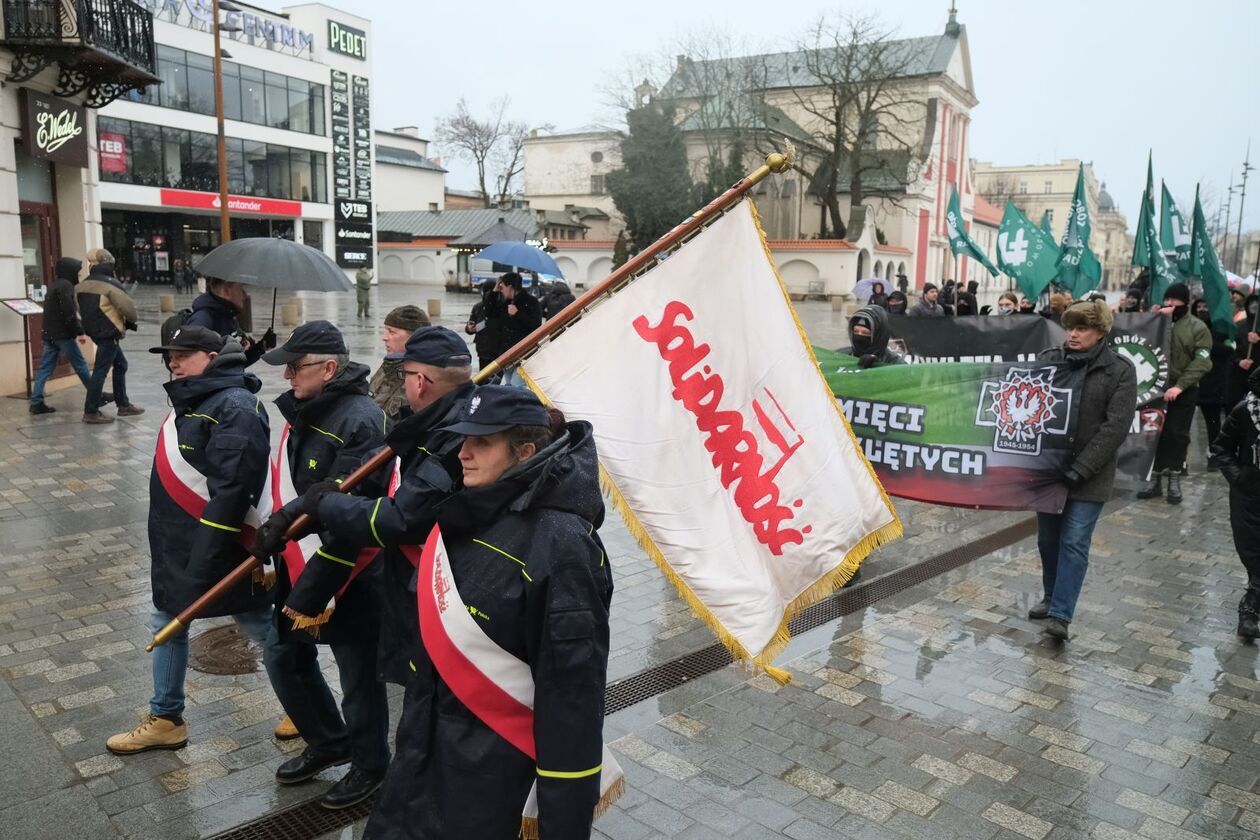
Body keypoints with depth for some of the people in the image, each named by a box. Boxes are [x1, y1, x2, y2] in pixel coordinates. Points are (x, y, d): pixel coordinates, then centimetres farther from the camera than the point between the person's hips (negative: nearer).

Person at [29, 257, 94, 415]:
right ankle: (97, 396, 11)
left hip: (50, 334, 9)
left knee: (45, 368, 5)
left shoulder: (55, 286, 19)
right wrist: (80, 332, -16)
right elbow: (69, 312, -20)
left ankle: (36, 403, 4)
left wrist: (77, 329, 18)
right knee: (81, 365, 2)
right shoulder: (65, 286, -11)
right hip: (63, 334, -9)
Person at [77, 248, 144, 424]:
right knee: (101, 371, -4)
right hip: (109, 333, -9)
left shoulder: (82, 286, 9)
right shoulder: (110, 284, -15)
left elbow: (82, 310, 14)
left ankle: (123, 405, 25)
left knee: (120, 364, 19)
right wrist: (132, 321, 2)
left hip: (94, 331, 9)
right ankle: (90, 412, -1)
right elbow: (128, 307, -17)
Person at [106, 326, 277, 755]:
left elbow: (231, 490, -28)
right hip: (176, 544, 10)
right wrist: (169, 546, 21)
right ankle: (165, 720, 33)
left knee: (264, 628, 6)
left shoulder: (235, 407, -22)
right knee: (167, 624, 17)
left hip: (218, 547, -10)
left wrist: (205, 560, -28)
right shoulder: (190, 400, 11)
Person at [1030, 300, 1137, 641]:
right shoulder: (1047, 359, 1)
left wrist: (1079, 469, -18)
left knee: (1074, 542, -5)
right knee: (1048, 539, 14)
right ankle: (1051, 597, 33)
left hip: (1089, 475, -3)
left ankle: (1060, 614, -3)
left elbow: (1115, 427, -12)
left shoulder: (1120, 371, -6)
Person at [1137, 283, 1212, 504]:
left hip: (1184, 390, -3)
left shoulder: (1198, 327, -1)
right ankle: (1155, 480, 13)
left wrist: (1180, 385, -20)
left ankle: (1174, 481, 10)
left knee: (1177, 435, 2)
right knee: (1156, 433, 6)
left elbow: (1201, 362, -9)